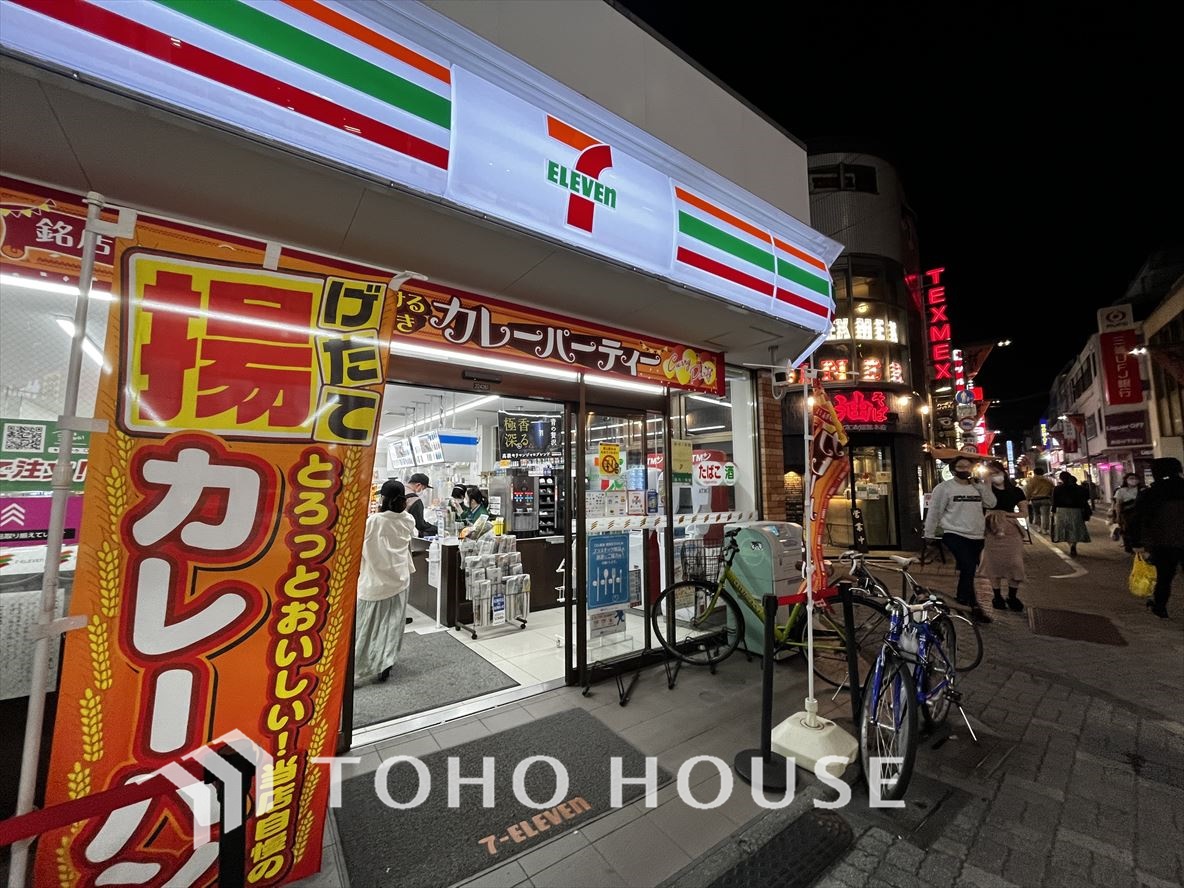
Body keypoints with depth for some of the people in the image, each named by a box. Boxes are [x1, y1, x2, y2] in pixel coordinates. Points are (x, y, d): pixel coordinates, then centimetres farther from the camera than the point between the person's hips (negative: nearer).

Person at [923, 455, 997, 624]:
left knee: (967, 571, 15)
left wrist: (979, 484, -8)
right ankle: (974, 607, -8)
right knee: (968, 568, -17)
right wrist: (929, 535, -8)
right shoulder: (944, 487, -7)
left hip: (976, 537, 6)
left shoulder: (977, 487, 10)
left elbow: (991, 503, -3)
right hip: (955, 535, -6)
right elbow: (934, 512, -7)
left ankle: (962, 600, 31)